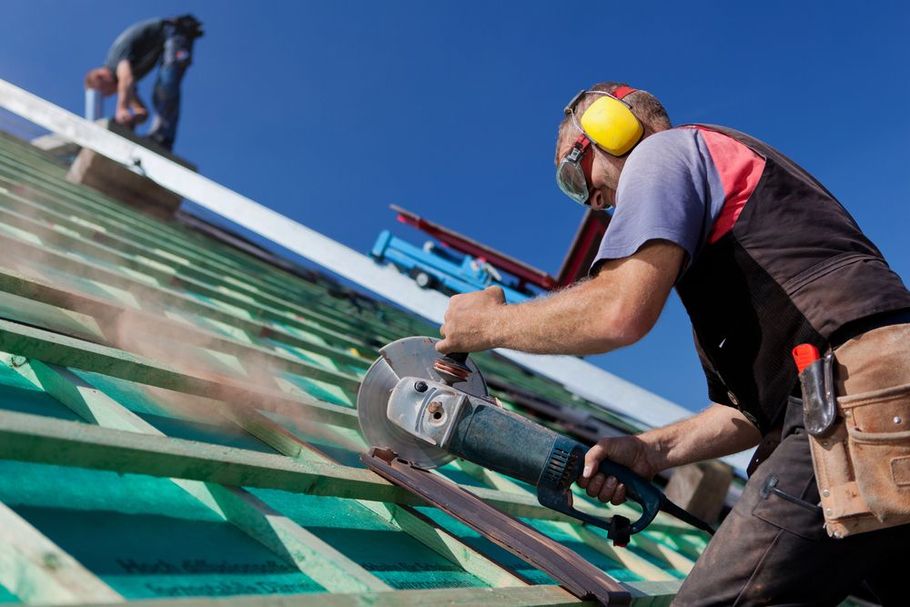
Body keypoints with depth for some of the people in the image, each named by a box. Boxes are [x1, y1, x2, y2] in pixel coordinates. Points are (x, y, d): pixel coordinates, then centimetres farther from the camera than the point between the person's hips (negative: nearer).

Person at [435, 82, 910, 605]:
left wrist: (490, 322, 1)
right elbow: (763, 400, 25)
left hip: (860, 414, -11)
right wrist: (654, 450, 16)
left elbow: (618, 312, -16)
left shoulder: (664, 150, 4)